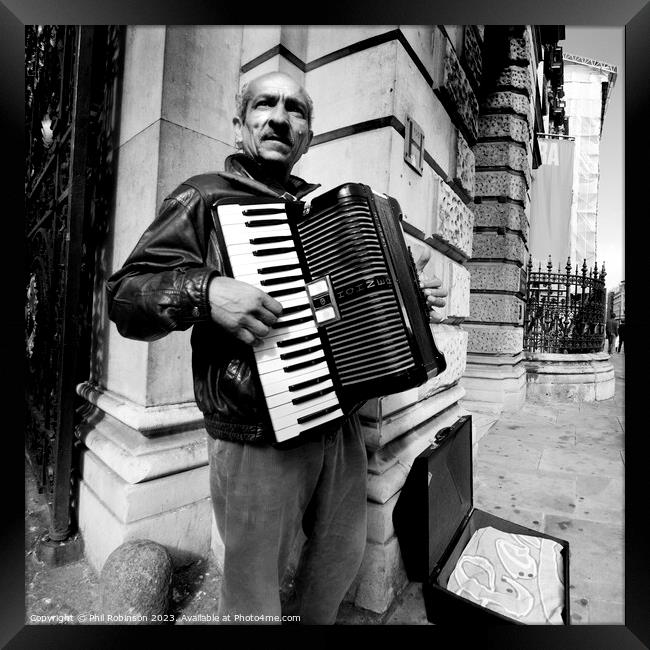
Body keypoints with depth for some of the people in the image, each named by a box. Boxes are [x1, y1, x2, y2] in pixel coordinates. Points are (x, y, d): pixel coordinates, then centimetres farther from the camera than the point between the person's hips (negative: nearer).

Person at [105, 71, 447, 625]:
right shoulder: (206, 197, -4)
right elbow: (124, 295, -9)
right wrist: (204, 291, -27)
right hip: (258, 438, -6)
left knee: (345, 552, 25)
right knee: (256, 596, 13)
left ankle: (313, 622, 54)